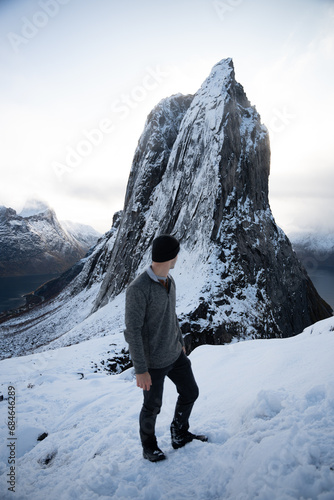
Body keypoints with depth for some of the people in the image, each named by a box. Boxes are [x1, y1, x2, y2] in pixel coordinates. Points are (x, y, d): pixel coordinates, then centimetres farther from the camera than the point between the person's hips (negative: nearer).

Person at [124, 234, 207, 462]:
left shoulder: (169, 281, -2)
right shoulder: (137, 289, -29)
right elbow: (132, 332, -25)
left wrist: (180, 342, 20)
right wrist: (140, 370, -22)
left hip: (174, 354, 7)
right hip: (152, 360, -7)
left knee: (190, 393, 18)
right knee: (153, 406, 14)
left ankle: (180, 435, 43)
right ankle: (149, 445, 43)